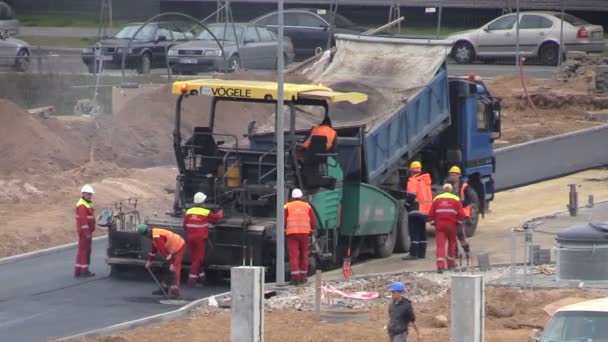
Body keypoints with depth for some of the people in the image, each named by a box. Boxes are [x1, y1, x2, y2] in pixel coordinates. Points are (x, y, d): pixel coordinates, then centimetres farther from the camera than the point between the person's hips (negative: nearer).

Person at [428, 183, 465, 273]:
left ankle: (440, 266, -18)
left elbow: (431, 214, 4)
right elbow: (461, 214, -5)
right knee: (452, 243, 20)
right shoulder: (456, 199, 2)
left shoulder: (437, 199, 6)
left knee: (440, 244, -4)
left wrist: (433, 221, 20)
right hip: (451, 225, 0)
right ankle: (451, 263, 28)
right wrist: (459, 222, 12)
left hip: (439, 225, 0)